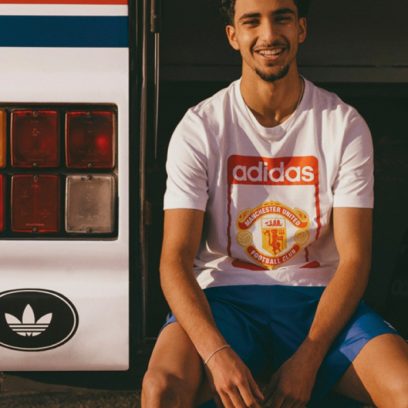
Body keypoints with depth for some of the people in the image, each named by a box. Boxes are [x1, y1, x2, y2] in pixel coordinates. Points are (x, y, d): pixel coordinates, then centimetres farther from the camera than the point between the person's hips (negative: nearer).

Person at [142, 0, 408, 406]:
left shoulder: (345, 126, 0)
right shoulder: (198, 129, -2)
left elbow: (354, 258, -4)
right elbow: (175, 259, -8)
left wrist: (307, 359, -18)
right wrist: (217, 353, -26)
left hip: (319, 298, 1)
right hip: (225, 296, 0)